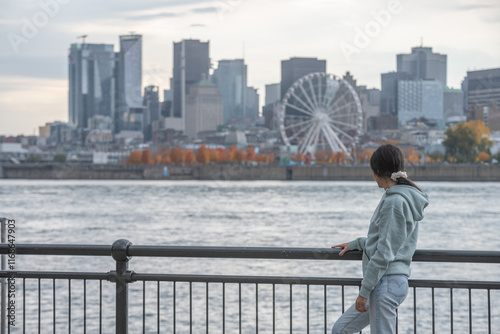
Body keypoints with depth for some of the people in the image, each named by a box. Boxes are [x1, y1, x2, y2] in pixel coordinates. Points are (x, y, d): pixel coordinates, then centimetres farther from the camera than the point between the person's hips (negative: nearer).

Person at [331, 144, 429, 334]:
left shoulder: (394, 201, -16)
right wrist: (355, 244, 29)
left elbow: (384, 253, -19)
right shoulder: (406, 198, 14)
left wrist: (364, 290, -16)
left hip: (386, 282, -10)